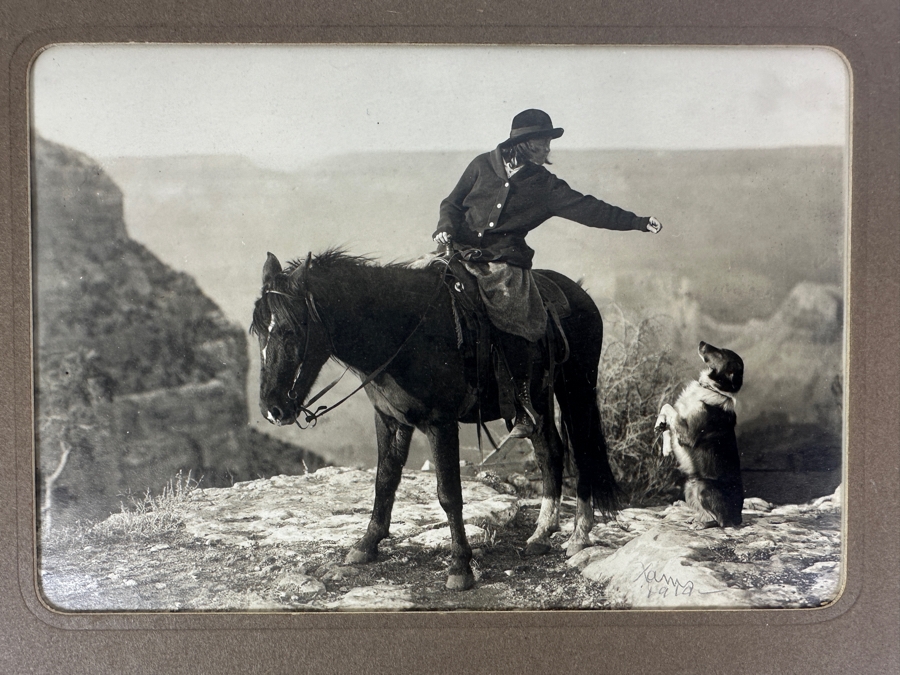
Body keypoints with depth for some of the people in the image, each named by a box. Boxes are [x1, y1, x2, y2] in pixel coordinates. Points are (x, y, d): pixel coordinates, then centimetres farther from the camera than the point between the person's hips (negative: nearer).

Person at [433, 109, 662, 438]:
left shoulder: (545, 185, 10)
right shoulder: (483, 165, 10)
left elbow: (587, 209, 4)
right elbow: (452, 202, 15)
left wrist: (639, 222, -2)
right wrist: (446, 228, -6)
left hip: (505, 259, -2)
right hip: (463, 249, 2)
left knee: (510, 311, -23)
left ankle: (524, 405, -14)